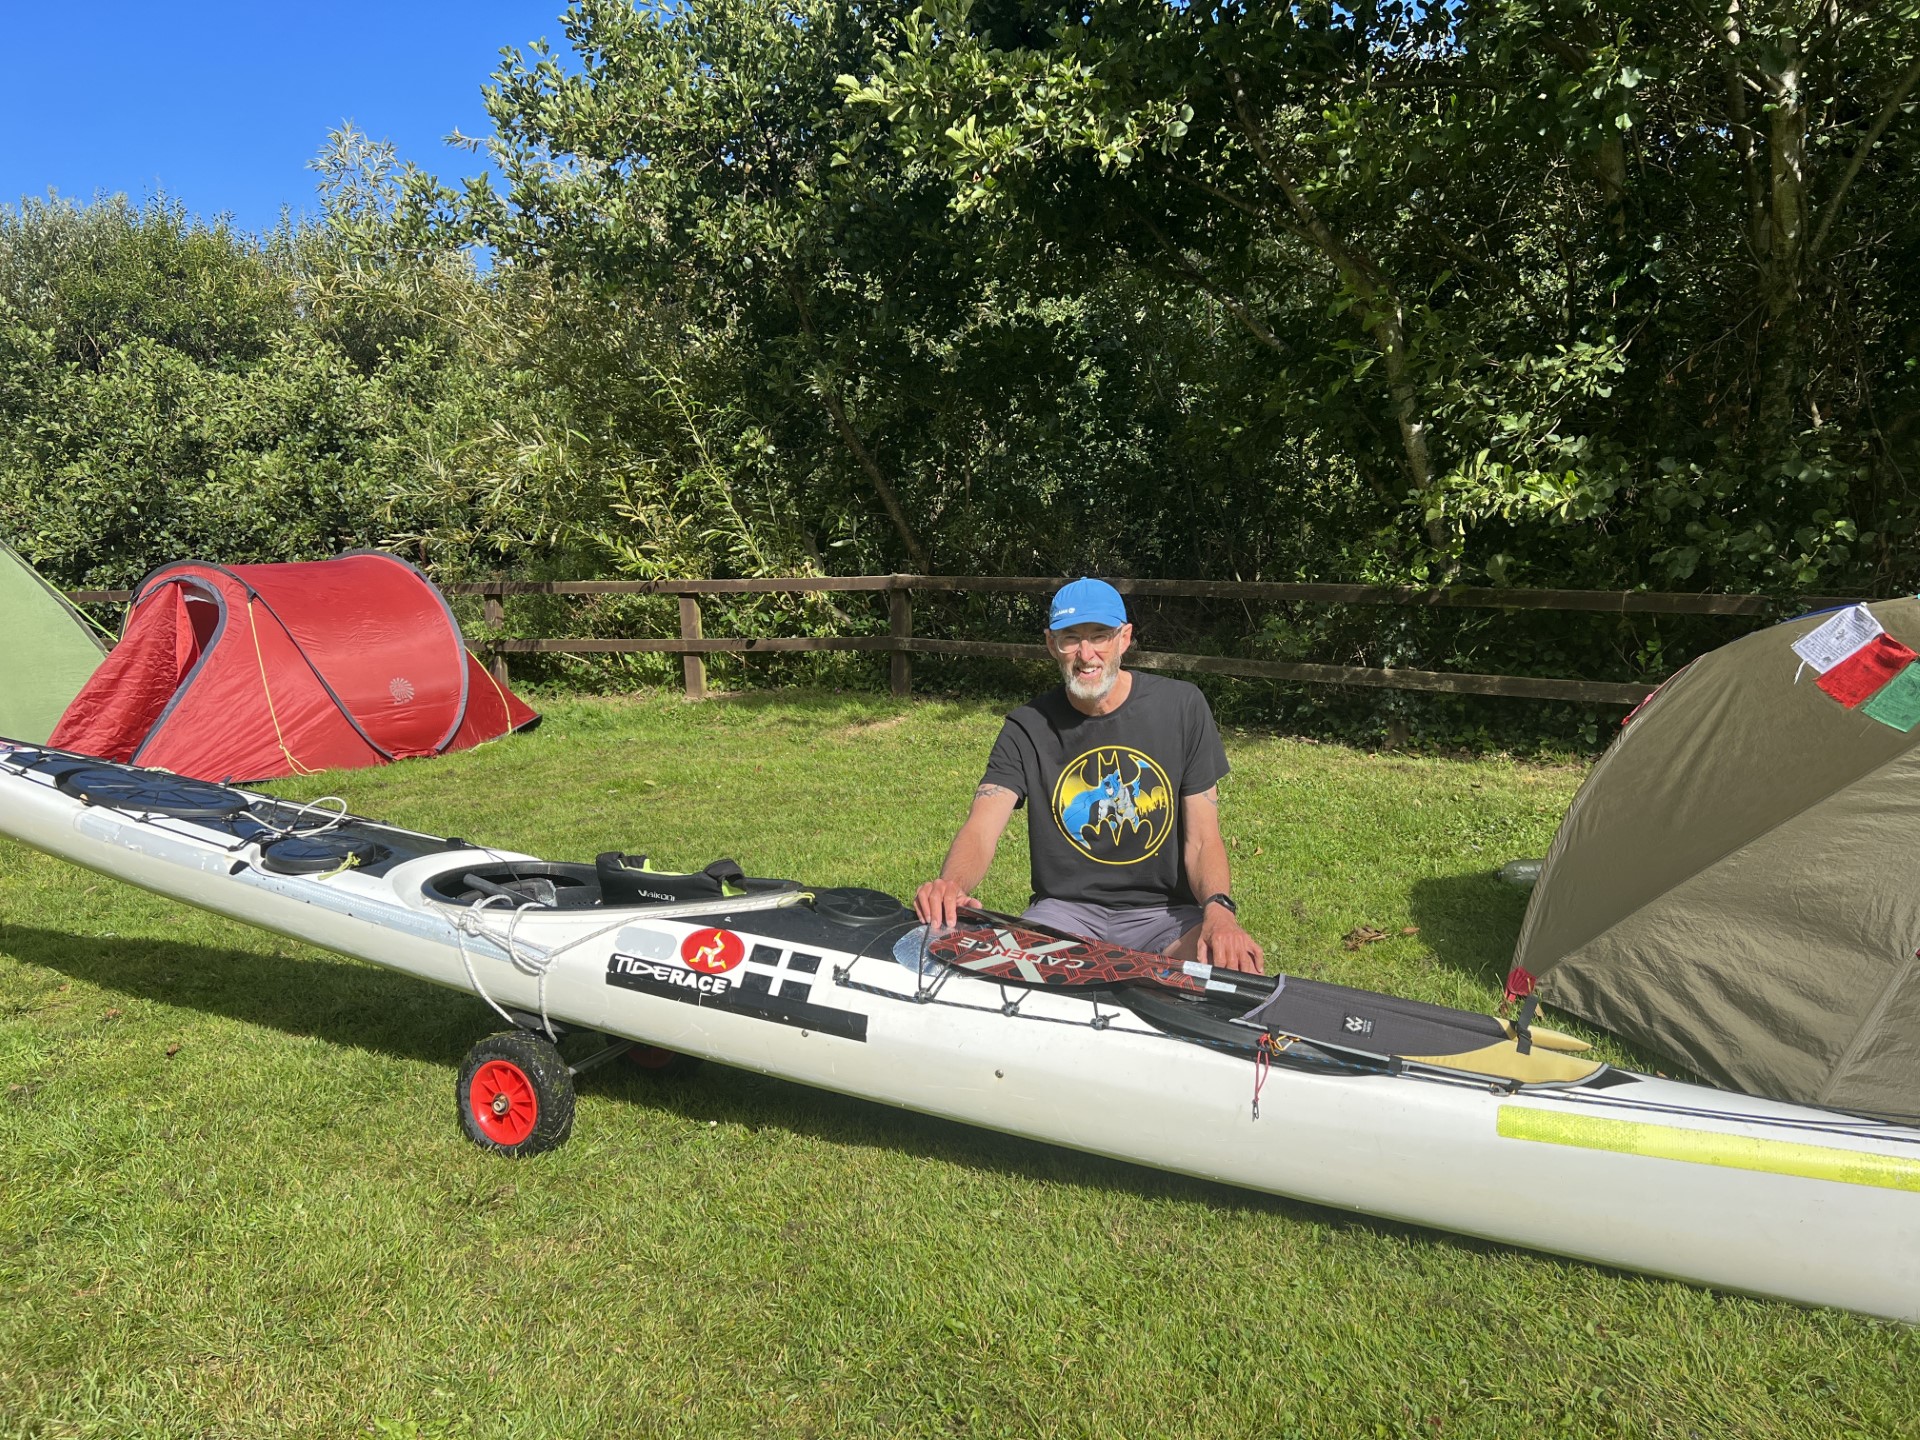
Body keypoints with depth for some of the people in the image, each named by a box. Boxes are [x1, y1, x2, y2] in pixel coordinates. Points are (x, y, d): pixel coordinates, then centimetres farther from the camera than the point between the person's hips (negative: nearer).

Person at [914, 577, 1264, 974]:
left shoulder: (1182, 707, -1)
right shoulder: (1027, 728, -1)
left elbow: (1202, 839, -2)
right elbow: (981, 829, -14)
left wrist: (1219, 910, -24)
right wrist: (950, 885, -39)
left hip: (1166, 909, 0)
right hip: (1064, 907, 0)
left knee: (1239, 967, -29)